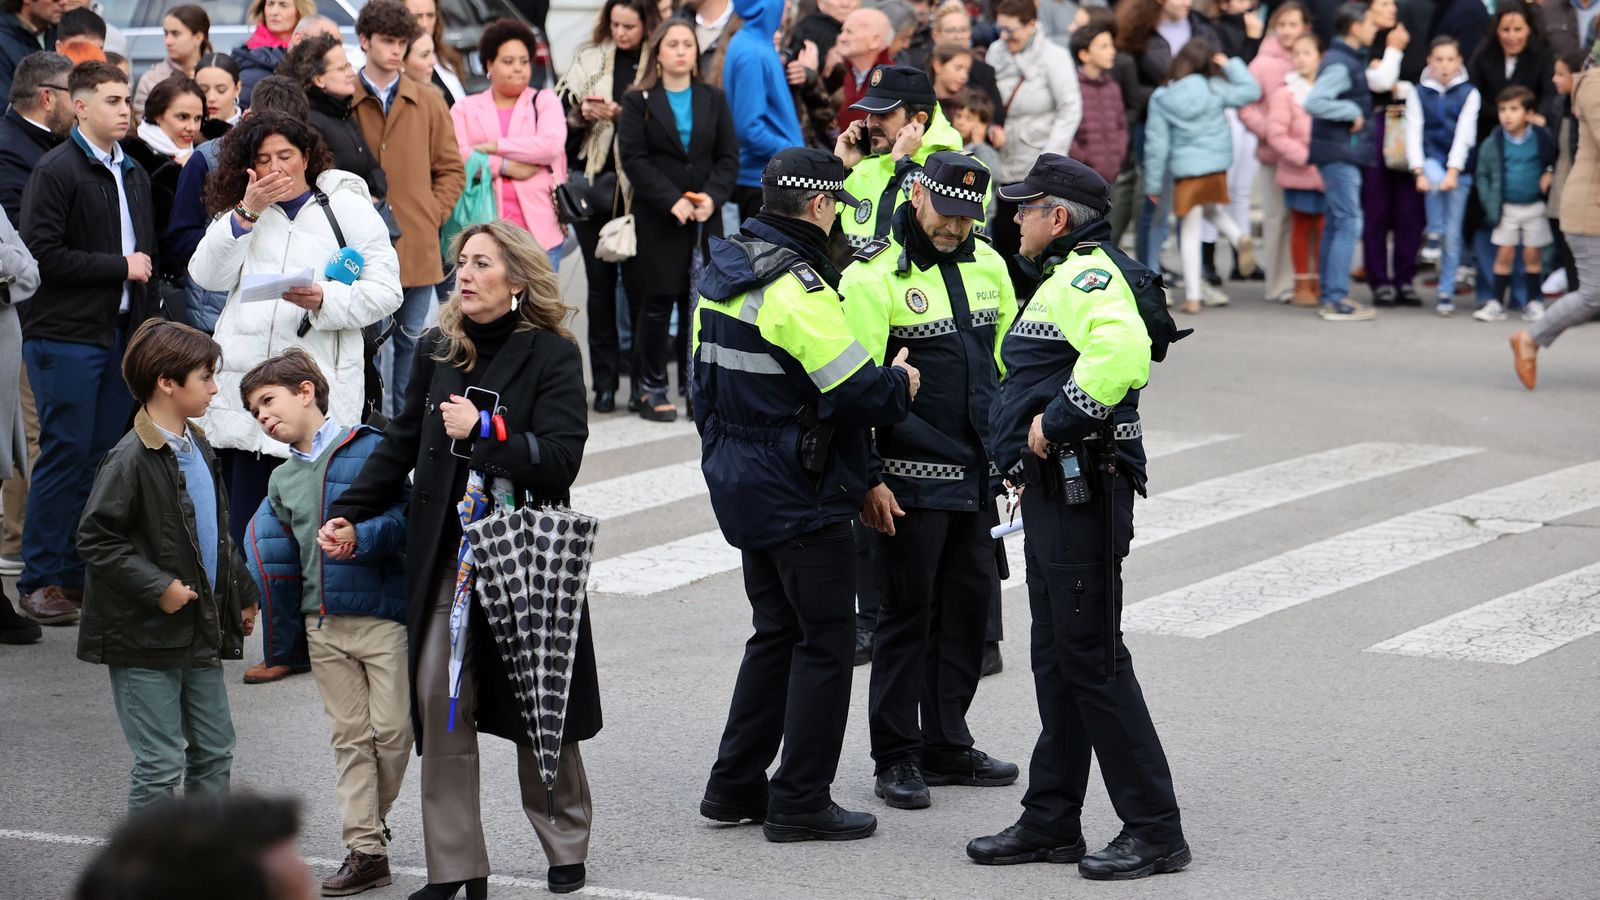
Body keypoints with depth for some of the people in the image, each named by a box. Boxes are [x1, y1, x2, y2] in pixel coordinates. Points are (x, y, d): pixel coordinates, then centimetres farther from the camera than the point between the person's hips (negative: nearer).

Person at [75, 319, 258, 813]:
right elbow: (95, 540, -19)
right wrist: (158, 588, -22)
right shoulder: (131, 460, -17)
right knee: (160, 763, -4)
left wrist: (242, 593, 22)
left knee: (214, 749, 14)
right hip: (145, 640, -9)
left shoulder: (197, 447, 11)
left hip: (201, 632, 9)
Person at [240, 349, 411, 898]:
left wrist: (360, 537, -27)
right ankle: (365, 850, 9)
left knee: (391, 728, -4)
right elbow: (277, 554, 19)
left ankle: (373, 818, 20)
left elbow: (404, 517, -11)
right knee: (349, 736, 6)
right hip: (322, 622, 5)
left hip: (381, 613, -5)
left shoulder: (370, 449, -5)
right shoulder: (282, 481, 14)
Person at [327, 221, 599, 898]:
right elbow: (402, 444, 17)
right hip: (445, 555, 4)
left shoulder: (552, 355, -6)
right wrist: (348, 511, 10)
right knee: (438, 701, -3)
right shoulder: (438, 351, 8)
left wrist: (482, 432, -21)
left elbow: (561, 459, -15)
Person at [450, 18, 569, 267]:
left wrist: (494, 147, -4)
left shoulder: (545, 101, 12)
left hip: (539, 228, 0)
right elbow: (457, 156, -2)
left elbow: (551, 144, -5)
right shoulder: (465, 109, 13)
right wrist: (504, 167, -11)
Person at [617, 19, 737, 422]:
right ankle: (651, 387, 6)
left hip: (705, 219, 3)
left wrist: (712, 197, -11)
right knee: (657, 302, -1)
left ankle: (695, 384, 9)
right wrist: (672, 200, -16)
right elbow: (634, 159, -7)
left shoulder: (713, 100, 12)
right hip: (656, 219, -3)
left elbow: (728, 157, 7)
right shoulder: (638, 101, 2)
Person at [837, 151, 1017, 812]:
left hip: (977, 475, 6)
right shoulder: (874, 274, -11)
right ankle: (895, 757, 8)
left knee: (969, 601, 11)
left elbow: (1006, 360, 19)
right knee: (907, 609, -1)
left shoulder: (987, 264, 9)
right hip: (911, 478, -6)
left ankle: (947, 744, 23)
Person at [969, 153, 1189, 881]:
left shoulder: (1088, 275, -15)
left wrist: (1060, 419, -25)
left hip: (1081, 491, -11)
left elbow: (1121, 350, -34)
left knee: (1091, 658, -9)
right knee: (1056, 659, 15)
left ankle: (1154, 831, -5)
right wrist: (1030, 432, 15)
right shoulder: (1067, 277, 20)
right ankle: (1052, 821, 22)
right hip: (1056, 490, 11)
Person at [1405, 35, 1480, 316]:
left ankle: (1446, 293, 6)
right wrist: (1419, 172, -15)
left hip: (1458, 168, 0)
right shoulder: (1419, 93, 5)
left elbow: (1464, 134, -7)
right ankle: (1435, 235, -21)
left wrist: (1453, 171, -18)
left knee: (1453, 234, 0)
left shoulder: (1469, 93, 2)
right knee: (1435, 181, -38)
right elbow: (1414, 133, -2)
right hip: (1430, 160, 0)